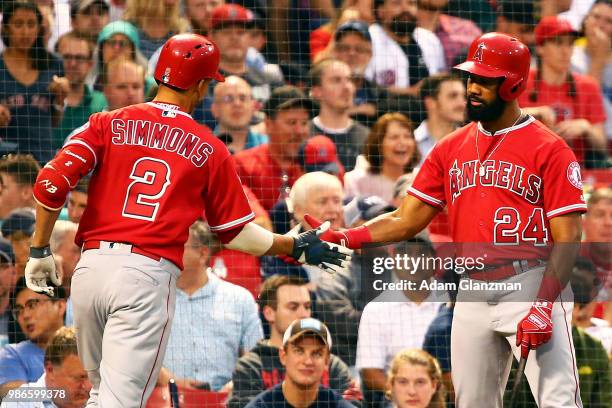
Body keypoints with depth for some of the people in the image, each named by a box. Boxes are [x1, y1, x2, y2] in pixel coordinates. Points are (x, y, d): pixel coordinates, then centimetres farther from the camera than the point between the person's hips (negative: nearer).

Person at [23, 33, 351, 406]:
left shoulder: (108, 124, 9)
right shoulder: (210, 150, 7)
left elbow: (52, 183, -2)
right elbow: (235, 232, 12)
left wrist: (40, 252, 7)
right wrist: (296, 247, 26)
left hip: (91, 265, 3)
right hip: (150, 274, -3)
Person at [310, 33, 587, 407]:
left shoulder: (549, 149, -3)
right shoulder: (451, 148, 14)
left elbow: (567, 239, -8)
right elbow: (406, 220, 12)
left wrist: (543, 306, -19)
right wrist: (345, 238, -4)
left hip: (532, 288, -6)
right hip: (472, 295, 6)